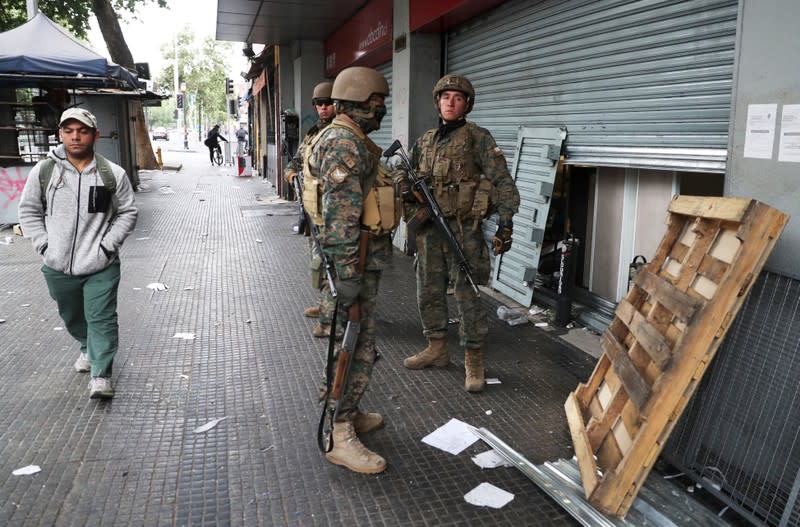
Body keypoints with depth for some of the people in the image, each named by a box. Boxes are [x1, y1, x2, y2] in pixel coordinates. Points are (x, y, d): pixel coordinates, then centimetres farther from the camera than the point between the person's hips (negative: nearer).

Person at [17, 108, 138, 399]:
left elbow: (127, 213, 0)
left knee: (101, 318, -5)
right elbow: (29, 211, 7)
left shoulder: (113, 174, -8)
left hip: (100, 266, -3)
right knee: (72, 317, 22)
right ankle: (88, 348, 49)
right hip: (58, 266, 3)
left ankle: (101, 375, 3)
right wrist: (44, 245, -3)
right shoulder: (43, 171, -4)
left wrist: (108, 245, -9)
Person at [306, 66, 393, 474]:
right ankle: (339, 437, 3)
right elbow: (340, 215, -26)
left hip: (362, 258, 11)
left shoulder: (352, 140, 17)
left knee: (355, 343, 18)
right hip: (355, 259, -11)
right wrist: (347, 274, -27)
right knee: (358, 347, -5)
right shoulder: (345, 143, -19)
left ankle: (349, 413, 32)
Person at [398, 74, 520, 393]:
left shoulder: (477, 138, -3)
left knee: (467, 295, -4)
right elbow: (407, 177, 23)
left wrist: (505, 223, -15)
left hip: (464, 228, -6)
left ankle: (474, 360, 7)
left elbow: (502, 182, -7)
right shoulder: (425, 142, 14)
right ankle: (437, 348, 28)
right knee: (429, 291, 13)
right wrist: (404, 183, -2)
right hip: (429, 228, 6)